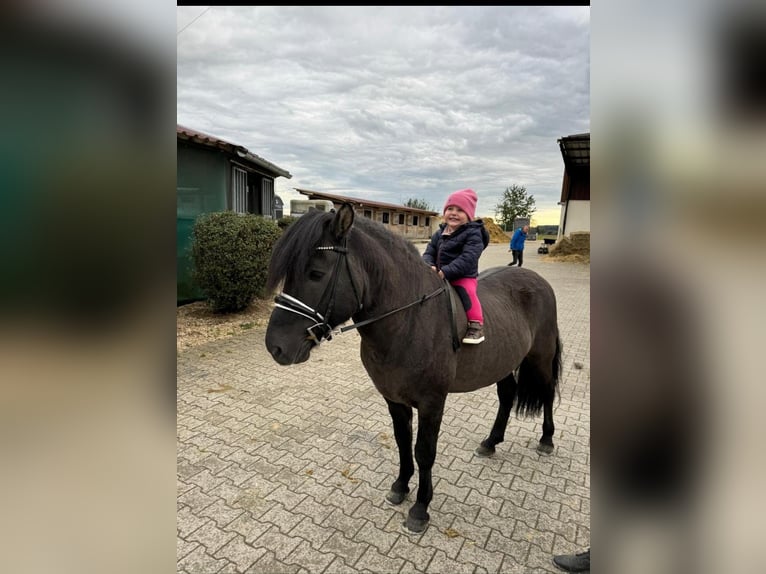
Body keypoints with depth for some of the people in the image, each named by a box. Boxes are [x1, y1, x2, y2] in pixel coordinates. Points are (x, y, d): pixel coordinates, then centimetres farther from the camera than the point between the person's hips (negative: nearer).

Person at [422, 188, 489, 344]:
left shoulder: (473, 233, -10)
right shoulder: (439, 234, 11)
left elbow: (467, 259, -22)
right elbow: (429, 253, 7)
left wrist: (445, 272, -30)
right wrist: (429, 267, -17)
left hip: (464, 276, -6)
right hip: (438, 276, 7)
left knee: (466, 290, -32)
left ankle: (476, 324, -21)